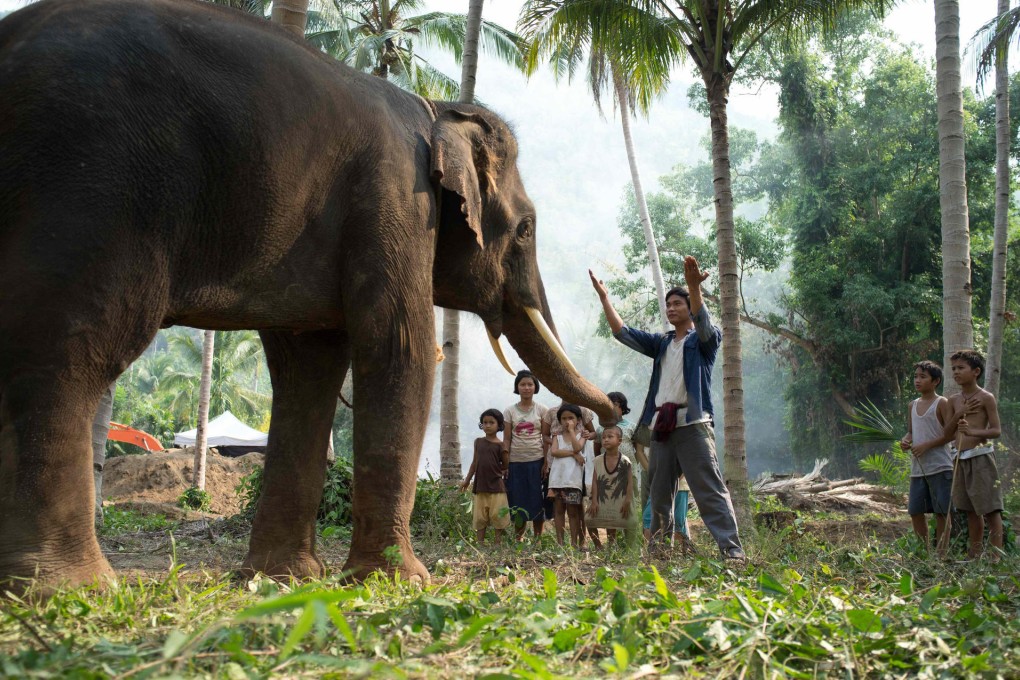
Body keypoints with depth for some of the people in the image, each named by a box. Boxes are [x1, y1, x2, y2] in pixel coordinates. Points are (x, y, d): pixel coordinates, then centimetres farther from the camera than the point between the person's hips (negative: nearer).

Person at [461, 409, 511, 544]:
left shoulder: (500, 445, -4)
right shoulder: (478, 442, 7)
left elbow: (506, 466, 3)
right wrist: (467, 480, 17)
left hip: (496, 486, -4)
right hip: (480, 486, 4)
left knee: (497, 515, -1)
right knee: (480, 517, 6)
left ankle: (498, 542, 8)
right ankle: (480, 543, 13)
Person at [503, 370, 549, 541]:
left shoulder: (542, 410, 2)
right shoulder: (510, 411, 4)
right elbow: (506, 439, 4)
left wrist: (546, 462, -6)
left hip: (536, 461, -1)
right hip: (516, 462, 1)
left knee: (537, 499, 2)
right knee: (517, 500, 3)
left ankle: (538, 538, 10)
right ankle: (518, 538, 12)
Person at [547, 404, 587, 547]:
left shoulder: (580, 435, 5)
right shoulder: (557, 436, 9)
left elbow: (577, 447, -15)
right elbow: (553, 451, -9)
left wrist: (571, 431, -10)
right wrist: (573, 453, -14)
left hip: (573, 478, -2)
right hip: (558, 477, 2)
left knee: (573, 511, 2)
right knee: (559, 510, 7)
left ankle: (574, 542, 7)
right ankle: (559, 541, 12)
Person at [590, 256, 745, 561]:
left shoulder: (703, 341, 5)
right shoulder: (661, 343, 21)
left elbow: (704, 324, -17)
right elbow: (622, 333, 16)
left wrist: (694, 288, -34)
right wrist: (604, 298, 7)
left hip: (693, 424, -6)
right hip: (661, 427, 6)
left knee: (711, 490, -13)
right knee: (659, 494, 9)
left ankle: (732, 549, -17)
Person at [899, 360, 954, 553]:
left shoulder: (942, 404, -4)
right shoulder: (913, 405, 16)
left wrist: (926, 445, -18)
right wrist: (905, 441, 0)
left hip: (939, 467, -7)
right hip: (918, 468, 7)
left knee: (941, 511, -3)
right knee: (915, 511, 7)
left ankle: (941, 553, 2)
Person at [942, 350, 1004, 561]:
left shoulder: (986, 398, -5)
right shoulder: (954, 401, 12)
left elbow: (996, 430, -8)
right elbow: (947, 434, 11)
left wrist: (973, 431, -25)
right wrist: (959, 415, -4)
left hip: (981, 456, -6)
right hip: (961, 458, 6)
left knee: (990, 508, -7)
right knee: (971, 510, 12)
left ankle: (996, 556, -6)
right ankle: (974, 555, 18)